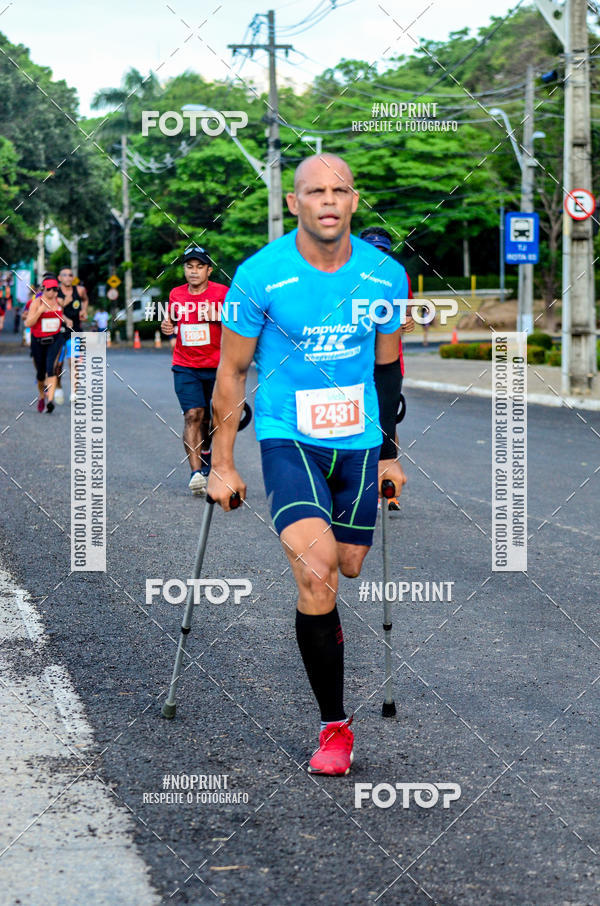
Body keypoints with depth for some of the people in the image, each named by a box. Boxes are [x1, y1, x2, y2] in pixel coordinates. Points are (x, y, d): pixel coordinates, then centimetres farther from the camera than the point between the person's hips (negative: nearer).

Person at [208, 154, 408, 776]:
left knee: (350, 566, 13)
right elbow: (231, 372, -3)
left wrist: (389, 453, 16)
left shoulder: (385, 275, -3)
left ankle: (323, 616, 52)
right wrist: (222, 466, -2)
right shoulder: (260, 276, -12)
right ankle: (334, 725, -10)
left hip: (359, 439, 4)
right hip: (288, 437, -4)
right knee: (317, 572, -20)